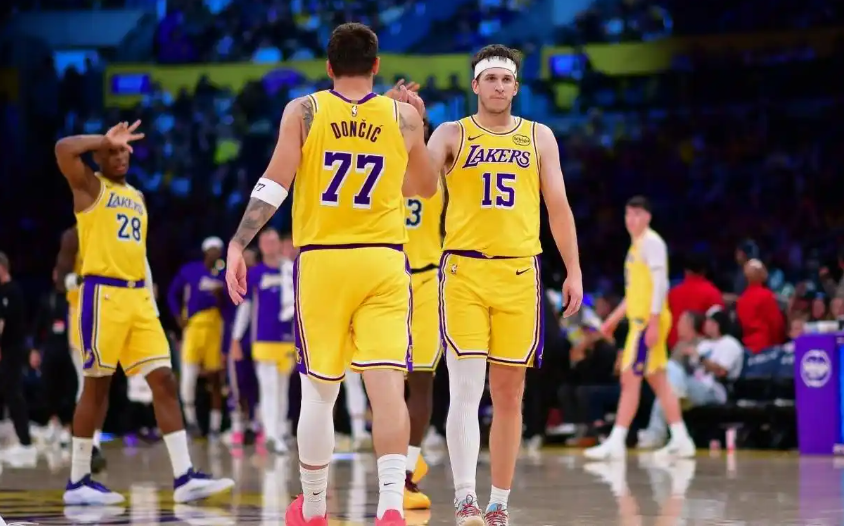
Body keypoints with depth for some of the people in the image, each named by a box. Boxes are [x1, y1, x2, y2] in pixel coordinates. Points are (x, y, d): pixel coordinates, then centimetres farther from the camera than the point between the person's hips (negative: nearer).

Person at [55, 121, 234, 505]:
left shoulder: (137, 197, 21)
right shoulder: (90, 187, 0)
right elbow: (63, 149, -20)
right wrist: (106, 140, -7)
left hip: (138, 296, 7)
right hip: (103, 293, -7)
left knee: (164, 381, -1)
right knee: (96, 386, -3)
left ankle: (184, 477, -4)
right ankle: (77, 482, 5)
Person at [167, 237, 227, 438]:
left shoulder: (224, 276, 6)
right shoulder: (189, 270, 4)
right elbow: (173, 294, 12)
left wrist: (221, 297, -15)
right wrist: (178, 316, 1)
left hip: (216, 329, 1)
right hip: (193, 326, -1)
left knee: (215, 377, 5)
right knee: (188, 373, -11)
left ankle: (215, 425, 12)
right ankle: (190, 418, 7)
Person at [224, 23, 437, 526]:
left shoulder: (303, 111, 1)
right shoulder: (403, 115, 4)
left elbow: (274, 185, -7)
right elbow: (426, 187, 19)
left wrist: (238, 245, -5)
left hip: (321, 261, 0)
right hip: (384, 262, 0)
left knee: (319, 394, 12)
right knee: (388, 389, -7)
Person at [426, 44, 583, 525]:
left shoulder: (539, 137, 10)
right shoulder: (452, 135, 4)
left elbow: (558, 206, 11)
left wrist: (574, 271, 6)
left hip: (519, 273, 2)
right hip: (464, 270, -2)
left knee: (509, 394, 6)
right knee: (466, 389, -12)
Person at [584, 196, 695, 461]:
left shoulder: (652, 242, -10)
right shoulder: (637, 245, 19)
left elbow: (660, 284, -18)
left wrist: (653, 322, -24)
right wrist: (614, 318, 25)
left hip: (648, 320, -10)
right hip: (639, 319, 10)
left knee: (630, 378, -10)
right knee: (658, 381, 10)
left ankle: (616, 443, -11)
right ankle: (681, 440, 11)